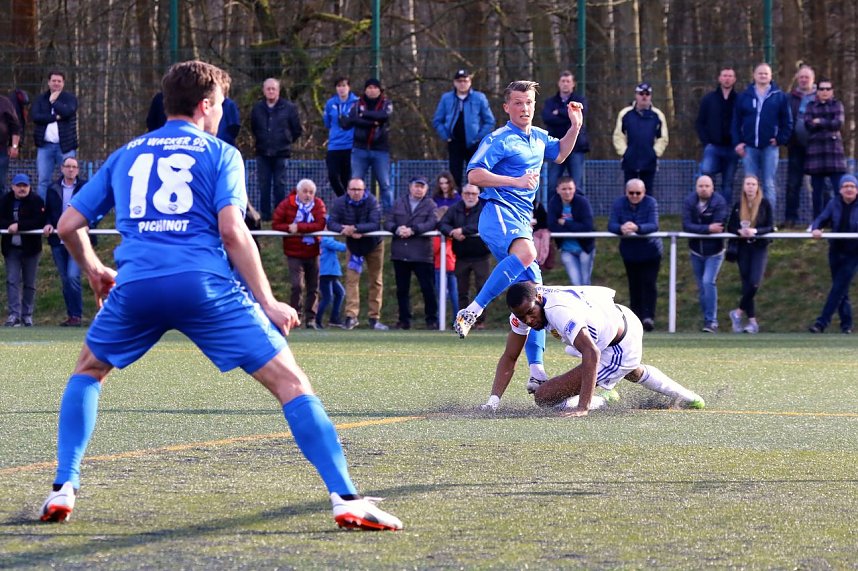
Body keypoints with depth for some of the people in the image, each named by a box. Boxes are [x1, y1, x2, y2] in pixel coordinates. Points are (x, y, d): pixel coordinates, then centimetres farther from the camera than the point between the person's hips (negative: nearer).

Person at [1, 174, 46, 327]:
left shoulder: (36, 200, -8)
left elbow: (39, 221, -19)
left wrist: (19, 226, -25)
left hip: (30, 247, -2)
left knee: (29, 283, 6)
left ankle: (27, 315, 14)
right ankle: (14, 314, -11)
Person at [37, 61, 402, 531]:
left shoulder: (125, 156, 23)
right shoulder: (219, 154, 12)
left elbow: (69, 224, 23)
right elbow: (232, 231, -2)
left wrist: (93, 271, 42)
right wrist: (267, 303, 1)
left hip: (136, 284, 3)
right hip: (204, 284, -3)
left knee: (88, 371, 30)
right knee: (290, 382, 0)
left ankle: (63, 489, 17)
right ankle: (345, 497, -12)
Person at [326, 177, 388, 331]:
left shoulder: (372, 202, -22)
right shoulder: (340, 203, -15)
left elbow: (375, 224, -31)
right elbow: (331, 223, -18)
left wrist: (354, 228, -40)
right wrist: (345, 230, -38)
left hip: (373, 245, -1)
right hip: (353, 245, 1)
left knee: (376, 282, 4)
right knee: (351, 279, -11)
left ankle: (374, 318, 12)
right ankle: (351, 316, -16)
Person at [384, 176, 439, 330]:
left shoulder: (430, 205, 5)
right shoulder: (399, 203, 14)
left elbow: (432, 223, -12)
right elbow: (388, 223, 6)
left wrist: (413, 230, -23)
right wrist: (397, 229, -16)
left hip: (421, 254, -3)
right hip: (400, 253, 3)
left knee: (428, 288, -3)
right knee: (402, 289, 8)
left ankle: (432, 320, 5)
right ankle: (404, 320, 15)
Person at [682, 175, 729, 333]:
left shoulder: (719, 202, -17)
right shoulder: (689, 202, -9)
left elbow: (719, 227, -25)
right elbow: (686, 226, -19)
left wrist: (697, 229, -19)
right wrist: (707, 228, -30)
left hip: (714, 252, -4)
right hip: (696, 251, 4)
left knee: (708, 282, -19)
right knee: (701, 287, 10)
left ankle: (711, 321, -16)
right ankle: (709, 320, 22)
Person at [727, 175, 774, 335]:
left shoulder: (765, 203, -3)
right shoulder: (738, 205, 4)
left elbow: (770, 227, -5)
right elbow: (730, 227, 4)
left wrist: (755, 231, -22)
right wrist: (740, 231, -18)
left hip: (760, 247, -2)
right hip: (743, 248, 2)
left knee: (754, 283, -17)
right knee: (746, 285, 1)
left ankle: (739, 312, -1)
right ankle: (752, 321, 7)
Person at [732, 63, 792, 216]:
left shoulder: (779, 96, 5)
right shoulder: (744, 97, 8)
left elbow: (787, 121, 7)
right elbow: (736, 121, 8)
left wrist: (780, 139, -3)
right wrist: (737, 142, 0)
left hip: (769, 147, -1)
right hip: (749, 147, 1)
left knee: (769, 185, 0)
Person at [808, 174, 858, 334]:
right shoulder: (834, 204, 1)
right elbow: (821, 219, -4)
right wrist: (816, 228, -26)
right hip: (836, 252, 3)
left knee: (838, 288, -9)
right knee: (841, 290, 9)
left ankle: (822, 322, -11)